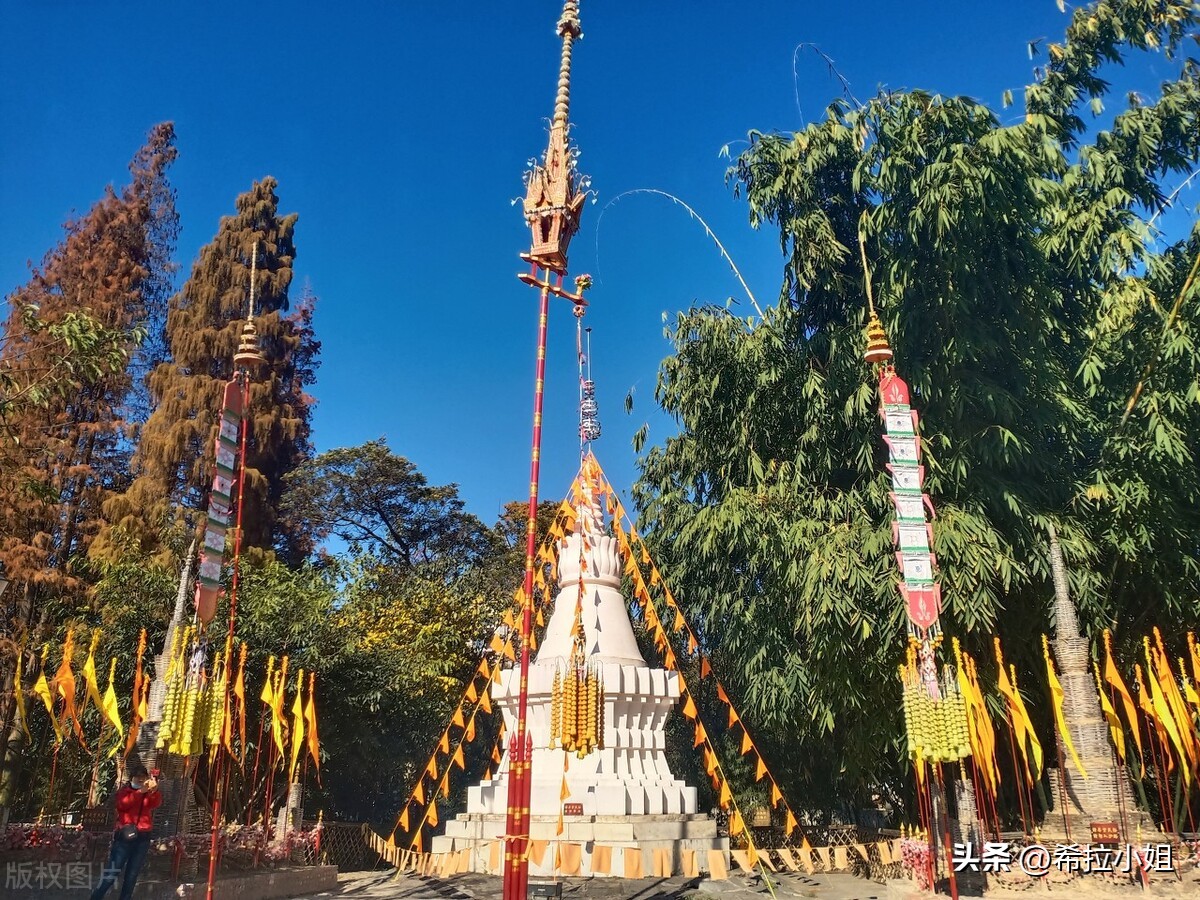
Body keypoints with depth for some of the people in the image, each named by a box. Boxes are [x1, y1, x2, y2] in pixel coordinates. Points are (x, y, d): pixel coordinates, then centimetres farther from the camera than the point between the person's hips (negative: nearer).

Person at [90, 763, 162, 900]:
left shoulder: (149, 793, 10)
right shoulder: (124, 790, 5)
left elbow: (157, 803, -10)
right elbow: (123, 803, -16)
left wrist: (155, 791, -31)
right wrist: (140, 791, -28)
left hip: (142, 838, 2)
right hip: (125, 836, -2)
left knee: (131, 876, 9)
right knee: (111, 874, -2)